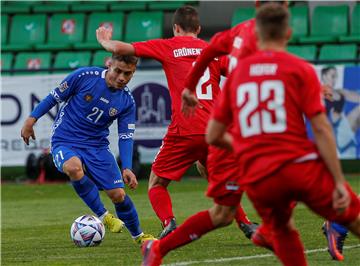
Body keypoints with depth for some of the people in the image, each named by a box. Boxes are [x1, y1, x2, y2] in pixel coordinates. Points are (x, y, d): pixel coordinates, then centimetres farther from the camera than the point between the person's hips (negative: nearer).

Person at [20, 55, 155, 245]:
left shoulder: (127, 101, -4)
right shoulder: (84, 77, -15)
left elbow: (125, 136, -1)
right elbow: (55, 97, -2)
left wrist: (127, 168, -14)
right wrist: (31, 120, -4)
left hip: (97, 147, 3)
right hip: (64, 142, -3)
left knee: (118, 194, -4)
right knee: (74, 167, -37)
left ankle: (138, 235, 24)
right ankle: (103, 216, -20)